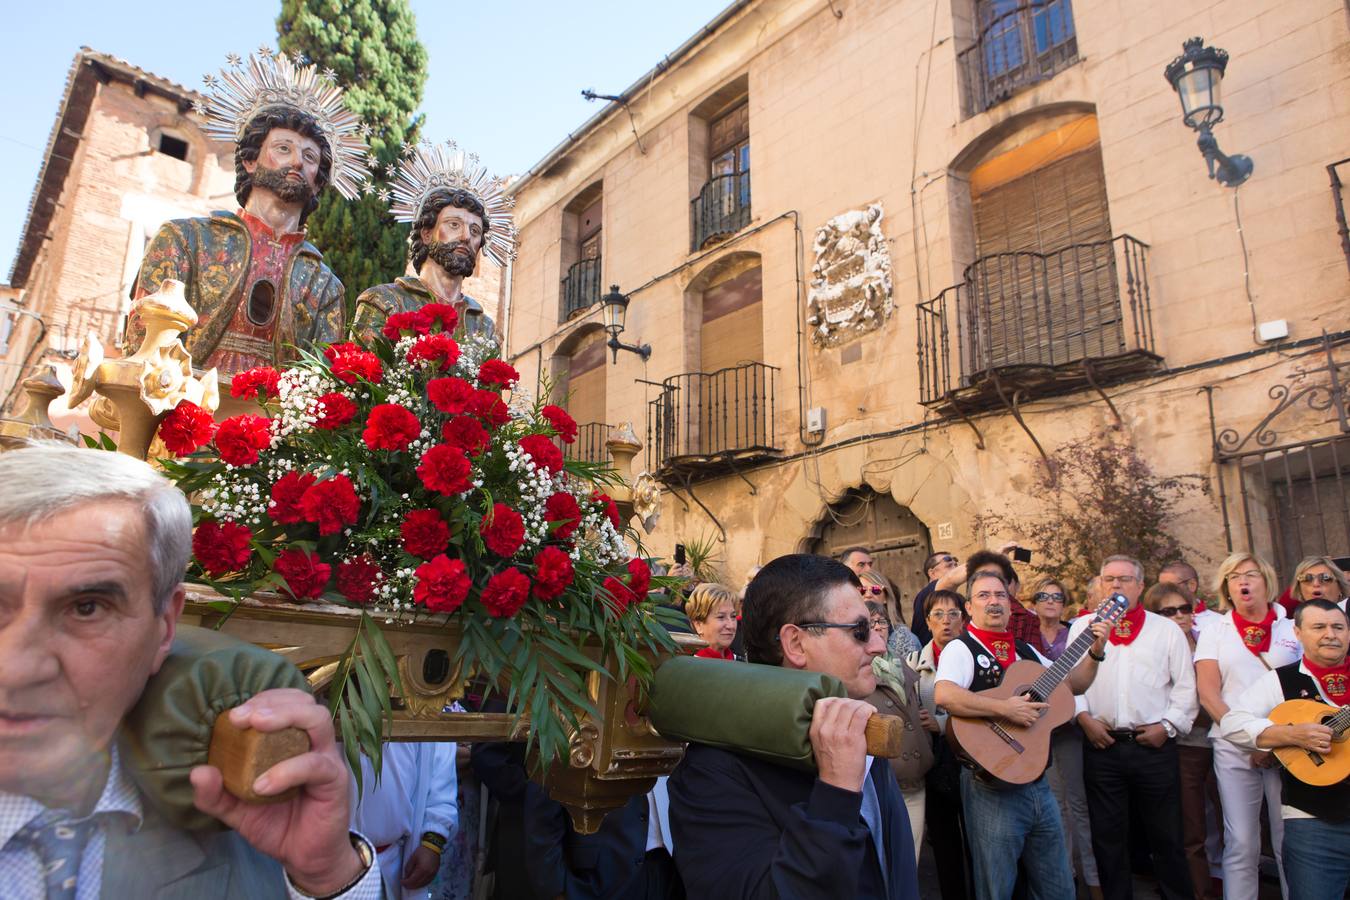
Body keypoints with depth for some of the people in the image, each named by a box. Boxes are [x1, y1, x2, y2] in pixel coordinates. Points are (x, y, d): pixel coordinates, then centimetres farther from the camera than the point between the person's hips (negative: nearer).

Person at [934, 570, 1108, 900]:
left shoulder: (1026, 650, 15)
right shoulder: (961, 648, -9)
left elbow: (1074, 684, 20)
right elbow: (944, 695, -28)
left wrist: (1095, 652, 6)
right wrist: (1005, 708, -26)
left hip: (1038, 783, 7)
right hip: (992, 788, -7)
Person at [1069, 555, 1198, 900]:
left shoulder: (1167, 629, 8)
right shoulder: (1082, 627, 10)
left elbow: (1185, 686, 6)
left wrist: (1168, 725, -3)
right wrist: (1084, 717, -4)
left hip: (1155, 746, 0)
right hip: (1102, 745, 1)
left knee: (1166, 833, 8)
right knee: (1107, 834, 9)